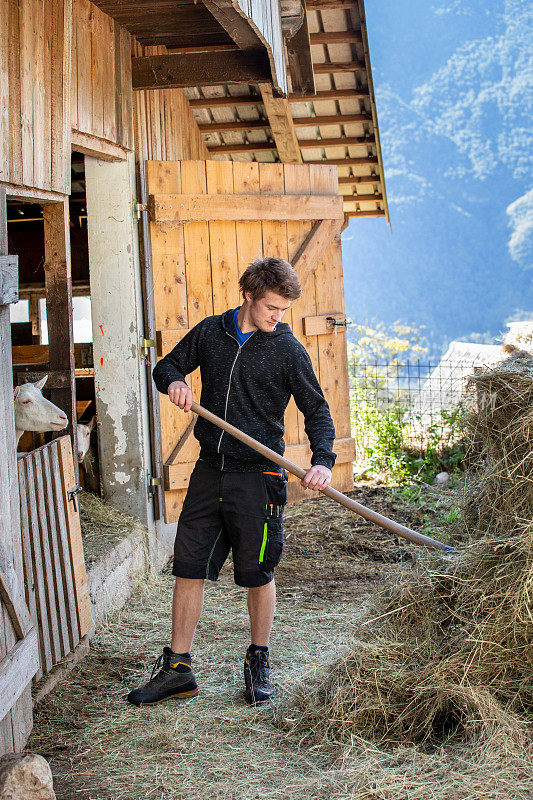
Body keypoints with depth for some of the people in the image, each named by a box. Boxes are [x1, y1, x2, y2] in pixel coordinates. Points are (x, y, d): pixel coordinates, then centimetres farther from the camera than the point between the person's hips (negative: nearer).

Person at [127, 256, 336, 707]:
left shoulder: (288, 349, -4)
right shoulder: (210, 332, 5)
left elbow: (317, 412, -2)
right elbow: (167, 366, 18)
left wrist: (322, 460, -18)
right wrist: (174, 382, -6)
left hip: (258, 474, -3)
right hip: (210, 469, 3)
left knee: (258, 573, 5)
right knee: (188, 567, 5)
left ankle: (259, 663, 24)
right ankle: (178, 668, 15)